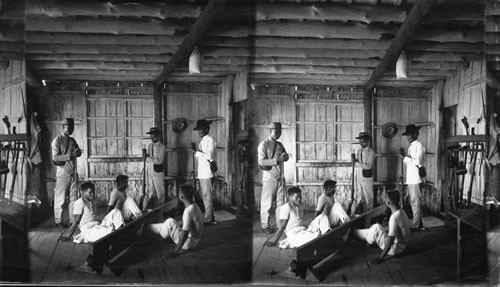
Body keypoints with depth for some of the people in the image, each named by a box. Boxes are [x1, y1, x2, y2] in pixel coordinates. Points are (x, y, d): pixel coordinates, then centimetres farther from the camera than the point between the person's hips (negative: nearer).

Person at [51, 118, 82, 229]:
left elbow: (79, 153, 12)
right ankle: (58, 221, 8)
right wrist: (70, 155, -22)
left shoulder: (72, 140, 15)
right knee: (60, 198, -1)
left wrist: (77, 151, -11)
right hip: (62, 173, -6)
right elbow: (55, 157, -14)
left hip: (73, 173, 6)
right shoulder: (57, 140, -5)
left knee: (74, 198, 7)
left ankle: (73, 220, 14)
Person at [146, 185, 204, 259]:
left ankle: (147, 227, 13)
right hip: (195, 241, 9)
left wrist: (175, 252, -25)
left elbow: (185, 233, -29)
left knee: (170, 222, -10)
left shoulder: (188, 212, -28)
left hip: (188, 243, -9)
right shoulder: (194, 206, 2)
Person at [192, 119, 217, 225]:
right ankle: (210, 218, 21)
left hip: (207, 172, -9)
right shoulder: (202, 141, 17)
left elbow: (210, 156, -19)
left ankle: (208, 219, 1)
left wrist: (198, 152, -16)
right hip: (202, 172, 9)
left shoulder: (210, 140, -10)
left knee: (207, 196, -5)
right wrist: (196, 150, 3)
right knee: (204, 196, 13)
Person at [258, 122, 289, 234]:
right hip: (269, 177, -6)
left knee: (280, 202, 8)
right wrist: (275, 160, -24)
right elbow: (261, 162, -15)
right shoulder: (263, 145, -6)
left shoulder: (279, 145, 14)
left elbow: (286, 156, 8)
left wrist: (283, 156, -15)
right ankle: (265, 225, 8)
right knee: (267, 203, -1)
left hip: (280, 178, 6)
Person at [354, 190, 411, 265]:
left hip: (394, 249, -9)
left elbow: (390, 240, -29)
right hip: (401, 246, 9)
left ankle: (354, 232, 17)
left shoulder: (394, 217, -29)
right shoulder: (401, 212, 0)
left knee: (376, 228, -6)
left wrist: (381, 257, -26)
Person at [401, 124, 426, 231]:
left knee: (415, 202, -4)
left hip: (415, 178, -9)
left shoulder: (419, 145, -9)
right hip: (410, 178, 9)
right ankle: (419, 224, 21)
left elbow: (418, 162, -18)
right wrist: (404, 156, 2)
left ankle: (415, 225, 1)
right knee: (413, 202, 13)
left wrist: (406, 157, -15)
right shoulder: (411, 146, 17)